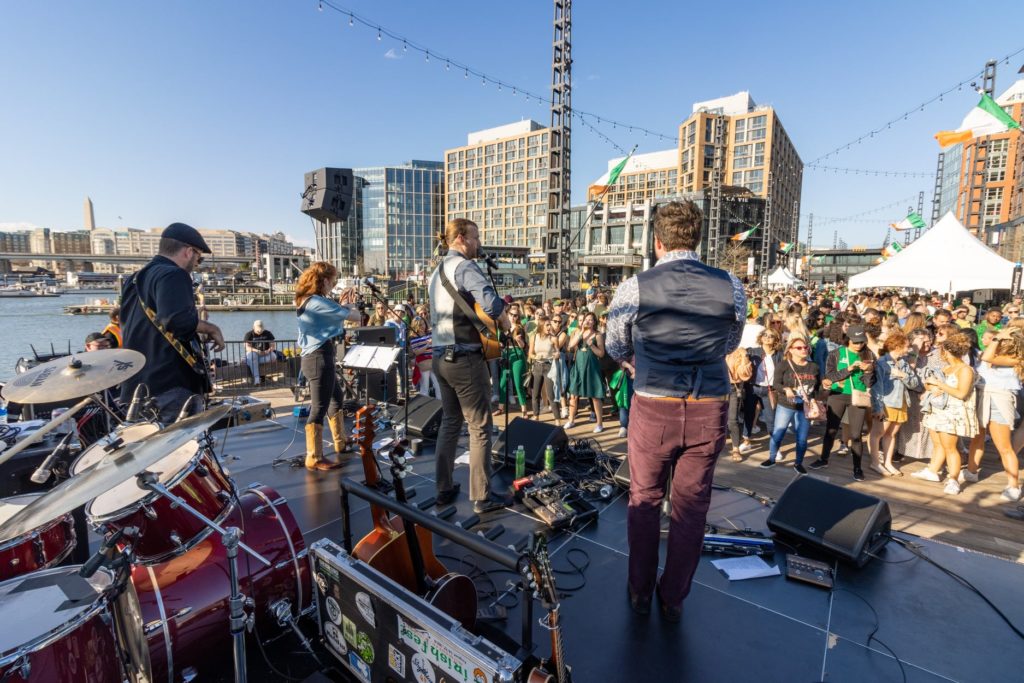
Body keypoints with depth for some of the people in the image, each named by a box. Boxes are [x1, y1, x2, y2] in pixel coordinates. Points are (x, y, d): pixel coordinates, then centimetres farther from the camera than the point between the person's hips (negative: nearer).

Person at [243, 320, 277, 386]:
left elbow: (273, 345, 1)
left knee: (273, 357, -32)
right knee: (251, 355, -38)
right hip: (254, 354, -1)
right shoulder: (249, 334, -1)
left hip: (265, 355, 1)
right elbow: (247, 347, -11)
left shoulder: (268, 333, 4)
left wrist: (269, 350, -23)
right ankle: (256, 379, -45)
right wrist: (256, 351, -30)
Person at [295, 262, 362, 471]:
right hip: (320, 358, -11)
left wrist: (341, 304, 13)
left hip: (313, 357, 11)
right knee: (319, 408, -6)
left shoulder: (306, 301, 12)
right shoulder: (318, 302, -18)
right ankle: (314, 459, 1)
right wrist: (349, 305, 3)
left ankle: (341, 444, 36)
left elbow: (331, 316, 18)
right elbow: (356, 317, -18)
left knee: (337, 398, 23)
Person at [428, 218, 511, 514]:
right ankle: (482, 497, 9)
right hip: (465, 358, -9)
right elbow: (491, 303, -28)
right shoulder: (465, 266, -13)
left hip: (441, 357, 9)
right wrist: (503, 320, -8)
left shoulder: (437, 271, 16)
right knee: (480, 428, 0)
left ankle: (444, 488, 25)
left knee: (449, 422, 18)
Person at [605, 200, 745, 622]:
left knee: (644, 501, 17)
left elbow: (615, 349, 6)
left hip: (652, 408, -2)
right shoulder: (732, 288, -3)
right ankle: (674, 600, 34)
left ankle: (641, 594, 35)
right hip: (709, 410, 2)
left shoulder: (634, 288, -10)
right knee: (692, 507, 16)